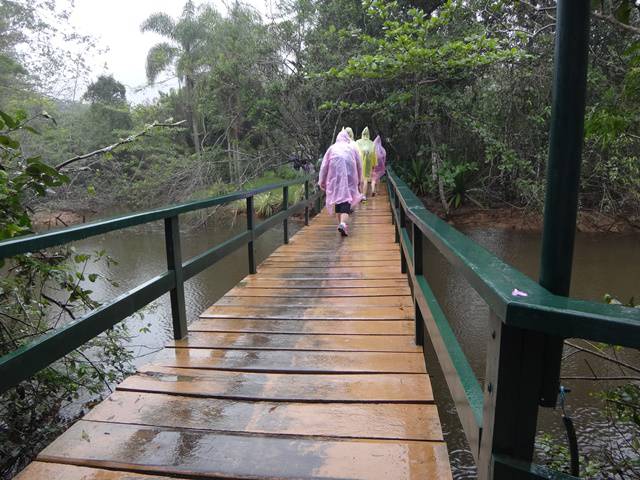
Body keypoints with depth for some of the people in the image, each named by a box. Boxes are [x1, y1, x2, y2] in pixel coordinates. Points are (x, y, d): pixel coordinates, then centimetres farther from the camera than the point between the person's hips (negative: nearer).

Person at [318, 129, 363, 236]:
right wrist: (359, 181, 25)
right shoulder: (353, 148, 11)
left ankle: (340, 223, 20)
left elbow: (324, 166, 7)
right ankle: (343, 223, -28)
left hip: (335, 179, 1)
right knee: (346, 200, -6)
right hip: (349, 179, -1)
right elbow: (359, 166, 14)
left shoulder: (332, 148, 10)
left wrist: (322, 181, 12)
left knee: (337, 199, 15)